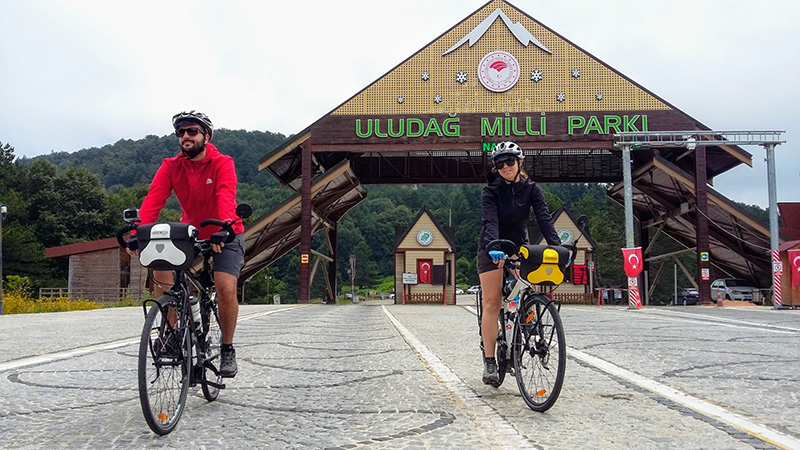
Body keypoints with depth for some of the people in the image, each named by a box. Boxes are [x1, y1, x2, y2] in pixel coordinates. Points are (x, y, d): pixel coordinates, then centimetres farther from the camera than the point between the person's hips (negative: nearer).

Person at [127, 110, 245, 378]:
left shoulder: (222, 163, -17)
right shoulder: (171, 167, -7)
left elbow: (226, 197, -34)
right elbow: (154, 199, -21)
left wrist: (224, 229, -53)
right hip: (190, 234, 4)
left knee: (226, 289, -20)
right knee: (160, 271, -19)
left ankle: (227, 350, 1)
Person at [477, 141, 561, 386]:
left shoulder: (531, 189, -6)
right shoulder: (490, 191, -15)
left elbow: (544, 217, -18)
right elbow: (490, 221, -29)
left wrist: (556, 246, -33)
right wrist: (494, 247, -48)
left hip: (519, 246, 3)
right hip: (492, 249, -3)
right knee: (491, 303, -9)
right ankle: (489, 362, -6)